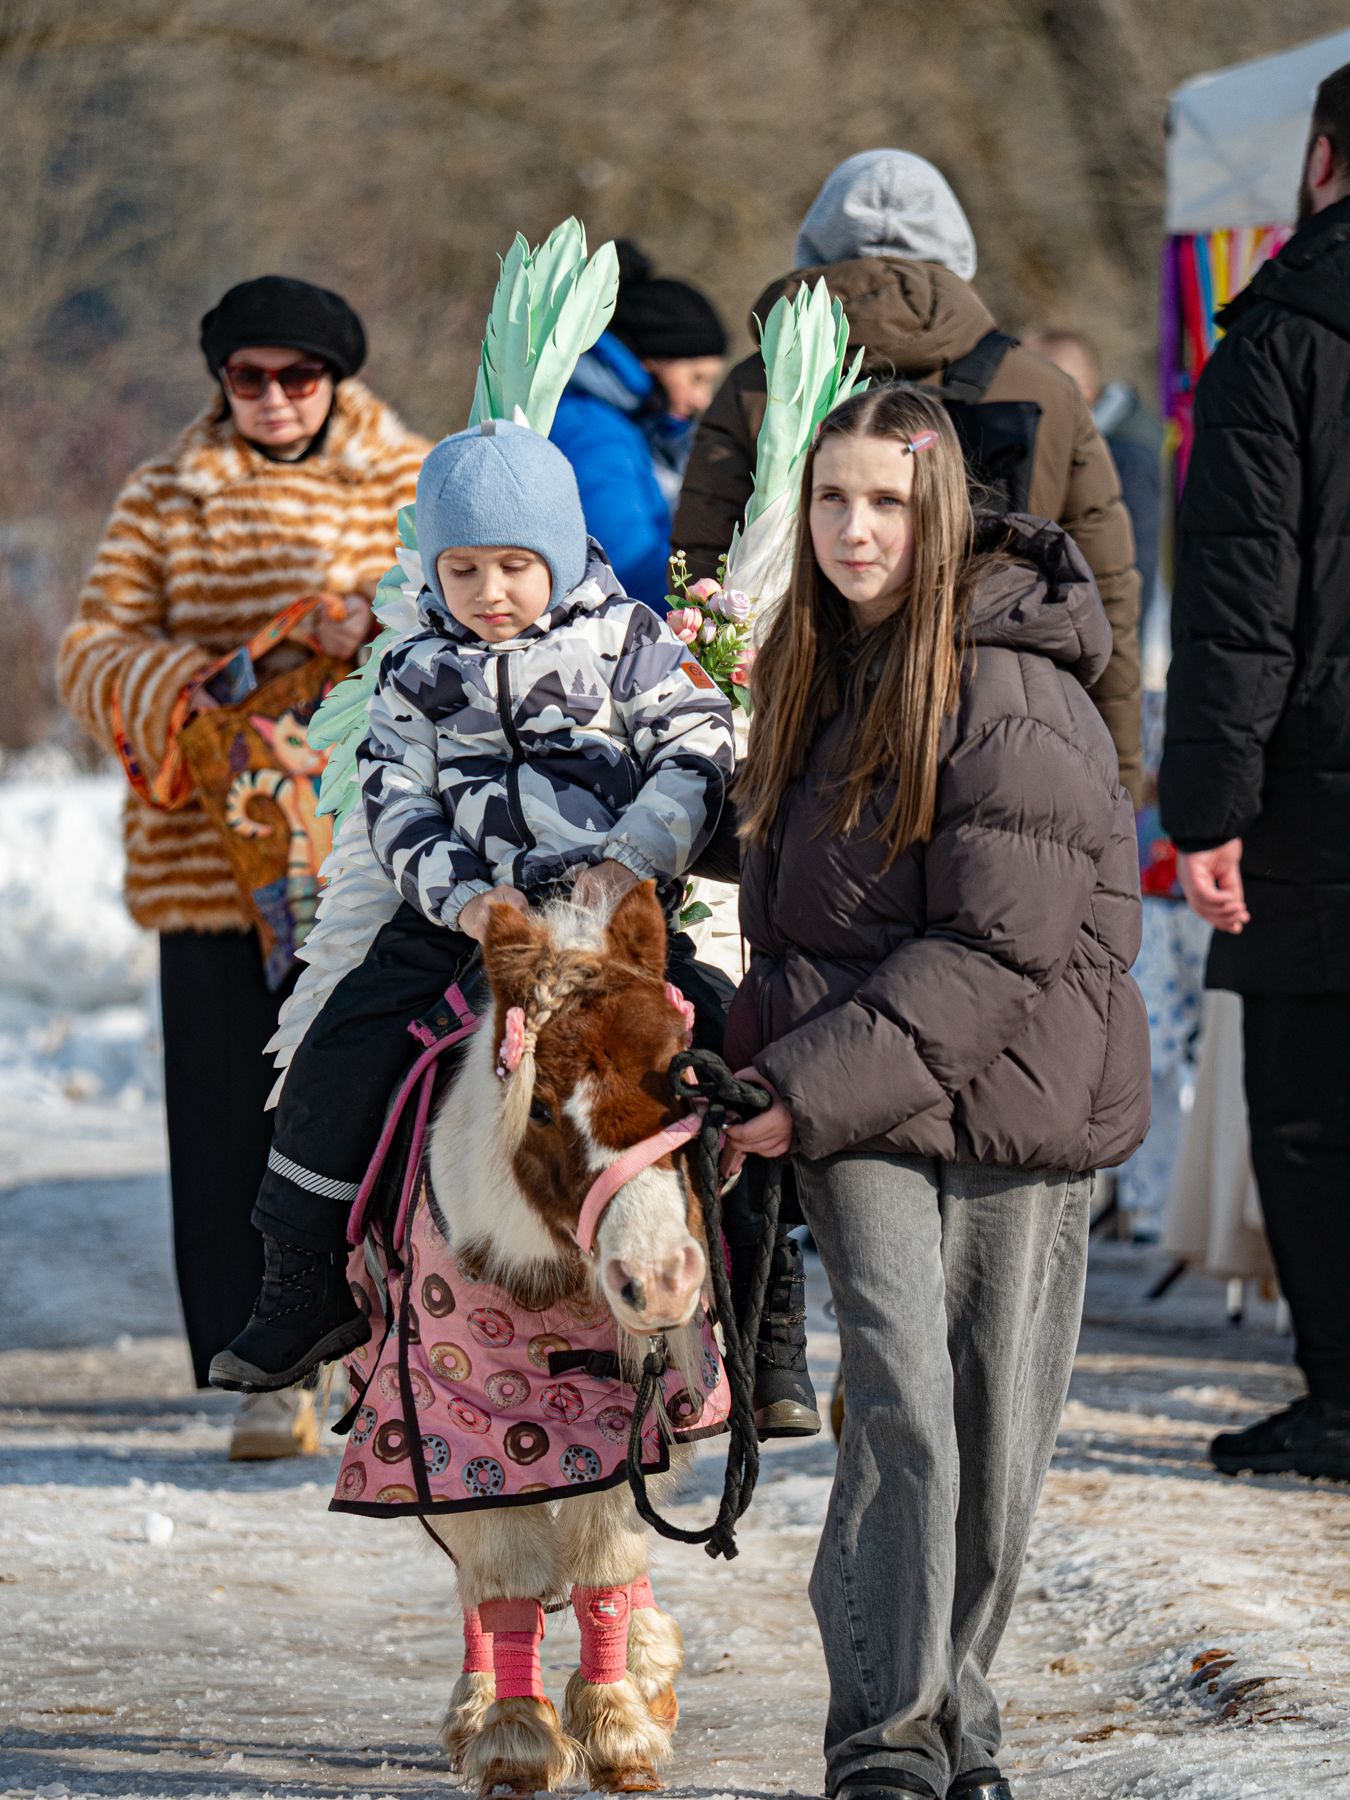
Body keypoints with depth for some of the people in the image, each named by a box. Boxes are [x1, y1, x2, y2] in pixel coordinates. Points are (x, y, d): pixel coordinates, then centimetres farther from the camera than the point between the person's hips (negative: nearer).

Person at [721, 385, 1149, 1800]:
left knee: (996, 1420, 4)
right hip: (858, 1107, 4)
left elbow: (1005, 945, -18)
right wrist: (760, 1065, 10)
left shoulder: (1013, 695, -13)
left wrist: (811, 1088, -18)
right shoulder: (809, 673, 10)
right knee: (900, 1399, -11)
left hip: (1014, 1091, -3)